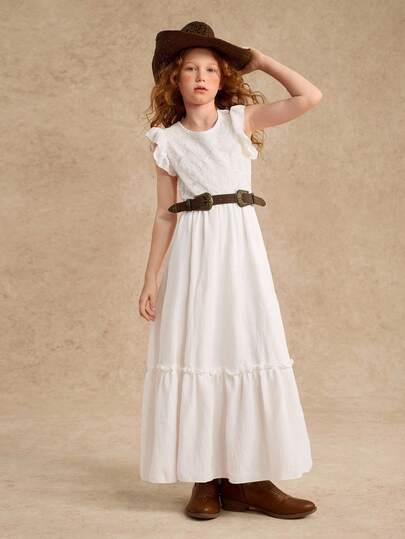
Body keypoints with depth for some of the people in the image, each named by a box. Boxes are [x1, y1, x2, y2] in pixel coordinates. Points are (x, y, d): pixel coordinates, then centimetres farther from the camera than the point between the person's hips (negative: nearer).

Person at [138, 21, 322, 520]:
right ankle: (207, 478, 8)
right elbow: (165, 215, 5)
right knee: (196, 353, -1)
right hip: (192, 251, 0)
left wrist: (260, 59, 4)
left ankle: (249, 478, 6)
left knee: (249, 349, -1)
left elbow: (310, 96, -6)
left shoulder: (241, 120, 5)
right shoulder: (168, 140, 6)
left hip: (240, 245, 0)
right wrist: (151, 280, 1)